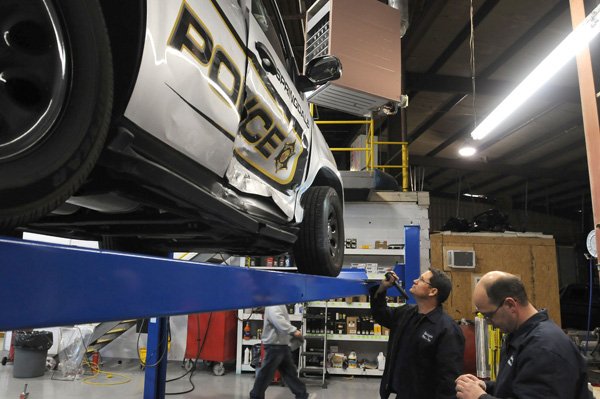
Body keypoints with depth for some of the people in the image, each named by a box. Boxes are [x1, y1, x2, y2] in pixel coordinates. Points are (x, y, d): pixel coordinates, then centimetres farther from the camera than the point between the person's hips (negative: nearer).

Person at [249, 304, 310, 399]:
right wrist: (293, 330, -19)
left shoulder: (281, 304, 6)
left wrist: (290, 336, -11)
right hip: (274, 345, -5)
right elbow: (277, 319, -16)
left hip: (282, 345, 5)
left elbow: (283, 321, -1)